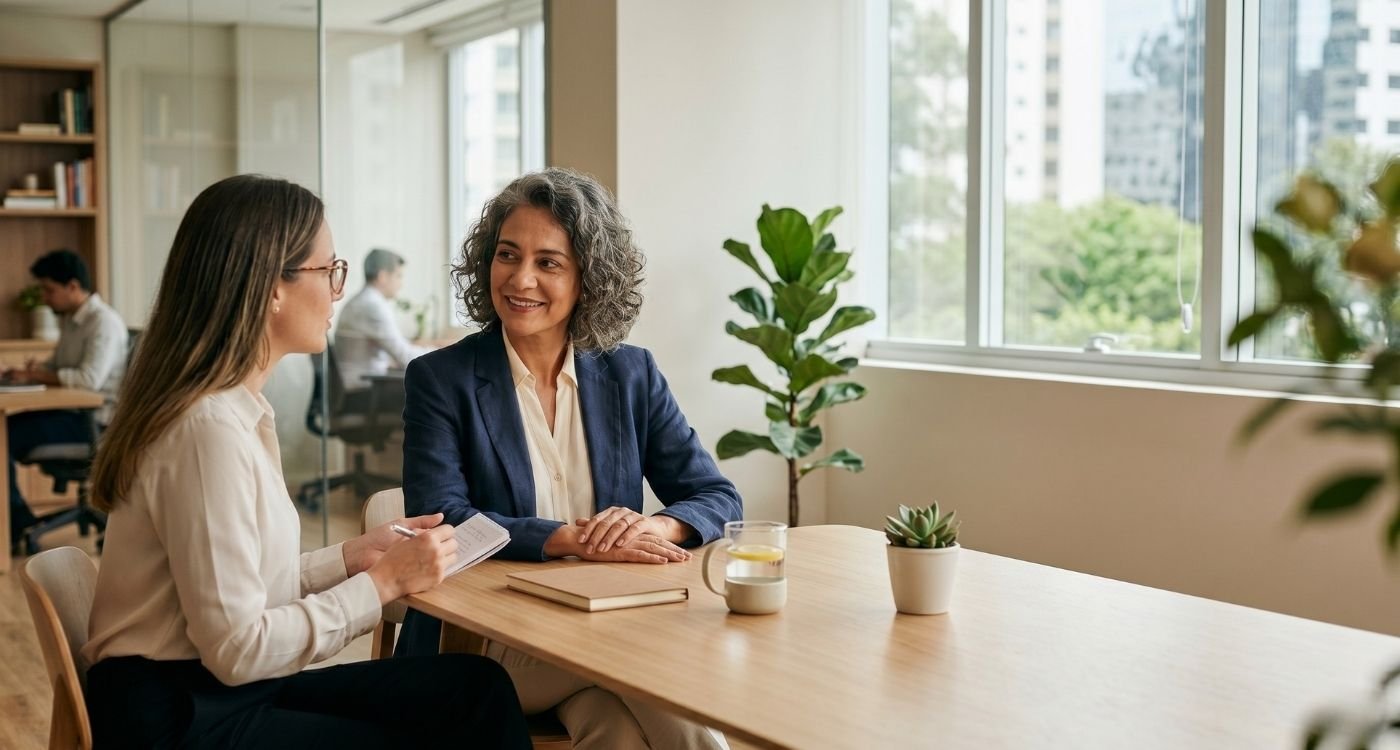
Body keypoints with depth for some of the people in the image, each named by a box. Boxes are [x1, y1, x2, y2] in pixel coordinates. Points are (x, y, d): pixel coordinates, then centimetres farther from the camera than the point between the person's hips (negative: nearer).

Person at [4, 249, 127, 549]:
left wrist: (36, 376, -18)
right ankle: (17, 520, 5)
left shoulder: (104, 322, -16)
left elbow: (90, 379, -27)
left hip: (92, 421, -9)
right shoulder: (70, 320, 14)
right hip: (70, 411, 9)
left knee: (7, 438, -17)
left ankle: (17, 523, 0)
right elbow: (58, 366, 21)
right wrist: (31, 371, -1)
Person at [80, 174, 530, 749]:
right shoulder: (210, 426, -21)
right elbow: (238, 649, -21)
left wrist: (353, 556, 2)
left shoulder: (235, 408, 9)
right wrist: (384, 581, -14)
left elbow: (246, 582, 8)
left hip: (214, 687, 8)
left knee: (475, 687, -6)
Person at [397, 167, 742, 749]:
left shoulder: (631, 375, 9)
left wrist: (654, 527, -17)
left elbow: (719, 499, 6)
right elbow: (439, 520, -12)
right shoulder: (439, 379, 0)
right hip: (485, 640, -3)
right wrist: (574, 540, -25)